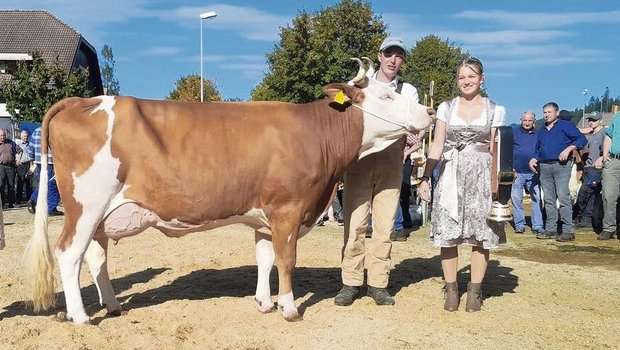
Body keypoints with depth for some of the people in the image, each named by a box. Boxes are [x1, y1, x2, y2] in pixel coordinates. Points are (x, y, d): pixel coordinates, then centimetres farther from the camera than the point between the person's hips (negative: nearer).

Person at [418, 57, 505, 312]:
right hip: (450, 174, 1)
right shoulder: (446, 108, 9)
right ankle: (450, 289, 10)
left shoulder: (495, 110, 7)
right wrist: (425, 178, -1)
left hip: (482, 176, 0)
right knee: (447, 234, -1)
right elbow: (437, 146, 7)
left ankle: (475, 291, 10)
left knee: (481, 235, -1)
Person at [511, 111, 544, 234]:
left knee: (537, 199, 1)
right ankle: (519, 225, 9)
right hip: (518, 172, -2)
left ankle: (537, 225, 6)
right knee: (516, 199, 0)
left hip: (533, 173, 2)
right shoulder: (514, 132, 3)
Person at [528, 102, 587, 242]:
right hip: (544, 167, 7)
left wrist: (568, 149, -17)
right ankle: (550, 229, 10)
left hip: (561, 165, -6)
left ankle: (568, 230, -12)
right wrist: (533, 159, 12)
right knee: (549, 199, 7)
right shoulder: (541, 131, 23)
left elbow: (582, 139, -4)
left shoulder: (565, 125, 3)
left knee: (563, 197, -13)